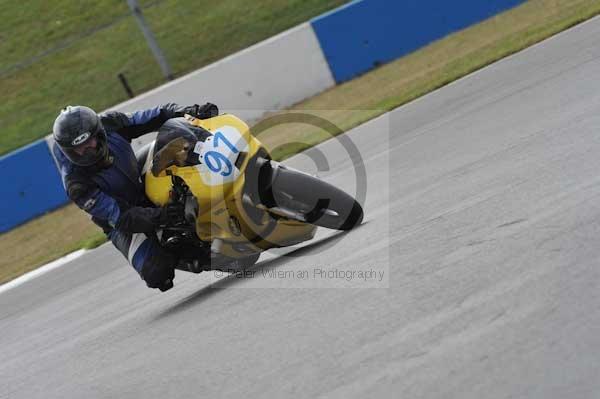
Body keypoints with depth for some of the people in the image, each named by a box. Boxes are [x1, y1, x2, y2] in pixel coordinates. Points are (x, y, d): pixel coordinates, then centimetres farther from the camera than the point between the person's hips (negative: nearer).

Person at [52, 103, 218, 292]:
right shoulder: (77, 185, -30)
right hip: (123, 226, -5)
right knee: (157, 273, -26)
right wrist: (157, 216, -48)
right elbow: (119, 217, -33)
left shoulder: (109, 125, -17)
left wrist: (194, 112, -24)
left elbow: (154, 117, -10)